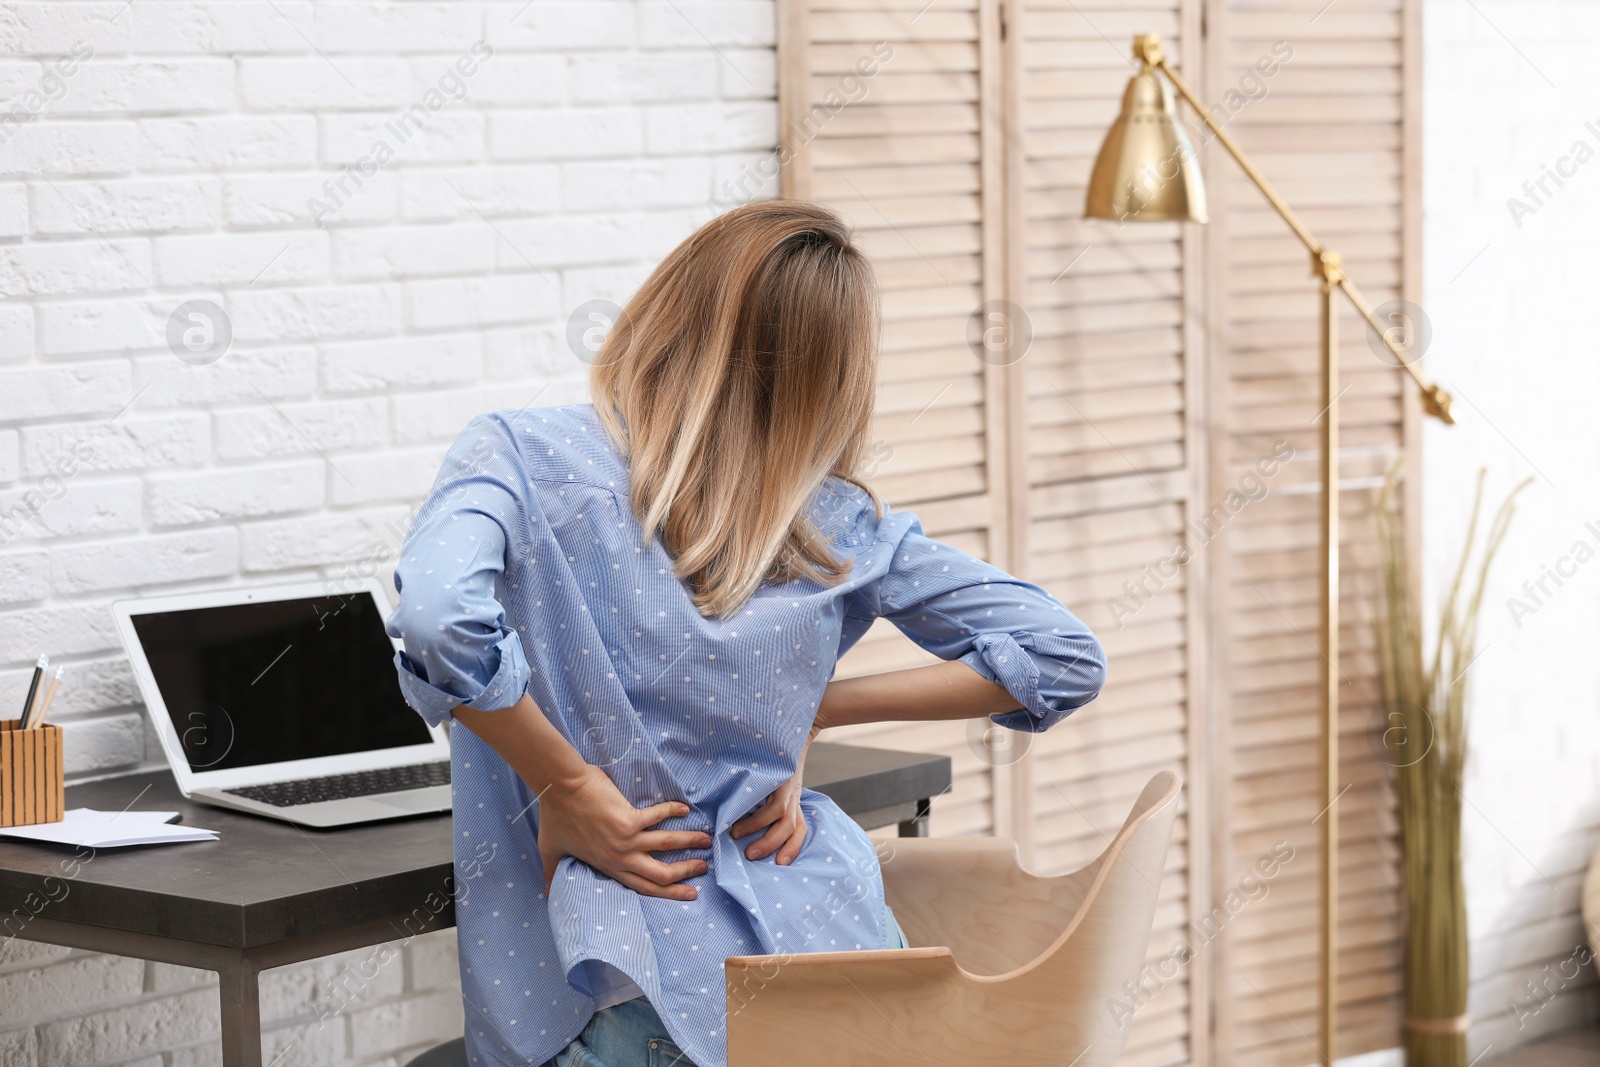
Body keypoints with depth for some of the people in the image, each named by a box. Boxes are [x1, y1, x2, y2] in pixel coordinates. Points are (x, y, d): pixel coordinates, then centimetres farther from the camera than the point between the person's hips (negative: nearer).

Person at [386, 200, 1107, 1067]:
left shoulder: (523, 457, -6)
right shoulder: (834, 525, 3)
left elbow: (440, 619, -27)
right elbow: (1062, 655, 7)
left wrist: (563, 787, -12)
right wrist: (815, 712, 6)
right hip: (817, 942, 3)